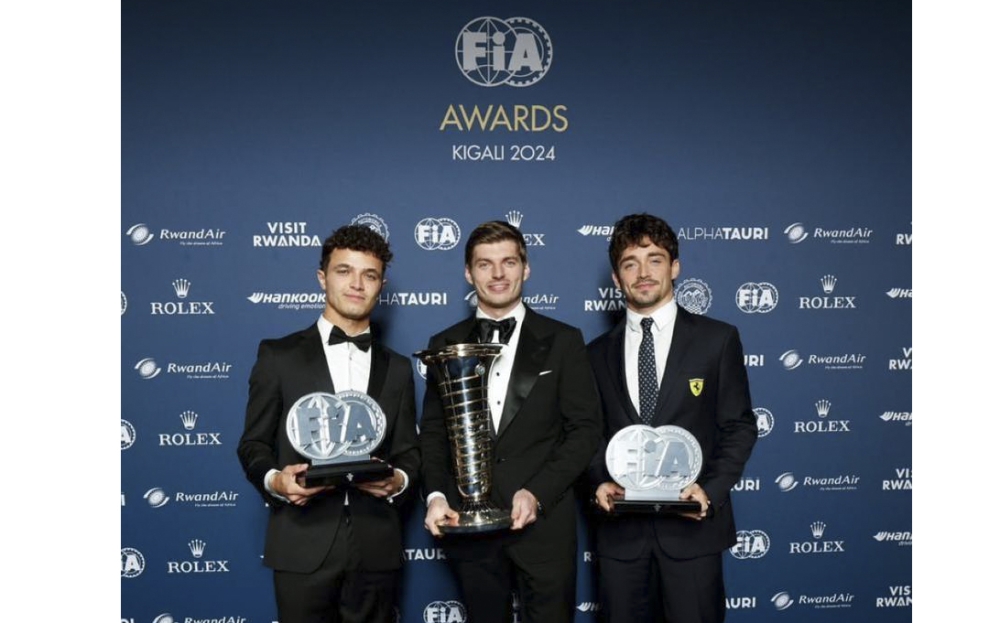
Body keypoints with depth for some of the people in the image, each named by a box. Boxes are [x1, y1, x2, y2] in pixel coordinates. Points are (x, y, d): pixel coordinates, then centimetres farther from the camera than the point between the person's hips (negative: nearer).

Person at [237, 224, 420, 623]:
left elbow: (408, 453, 13)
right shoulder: (279, 355, 5)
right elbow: (254, 444, 4)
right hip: (303, 545, -2)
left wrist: (399, 480, -9)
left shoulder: (397, 368, 14)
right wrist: (274, 480, -16)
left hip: (376, 547, 3)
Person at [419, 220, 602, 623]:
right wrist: (436, 495, -8)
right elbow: (433, 430, 9)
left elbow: (585, 428, -1)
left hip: (543, 520, -2)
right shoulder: (446, 345, 9)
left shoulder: (562, 341, 3)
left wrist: (538, 494, -13)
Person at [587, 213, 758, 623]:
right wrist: (600, 482, -6)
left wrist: (711, 489, -12)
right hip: (620, 528, 2)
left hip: (692, 525, -2)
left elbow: (739, 426, 1)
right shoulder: (598, 353, 10)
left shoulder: (717, 339, 2)